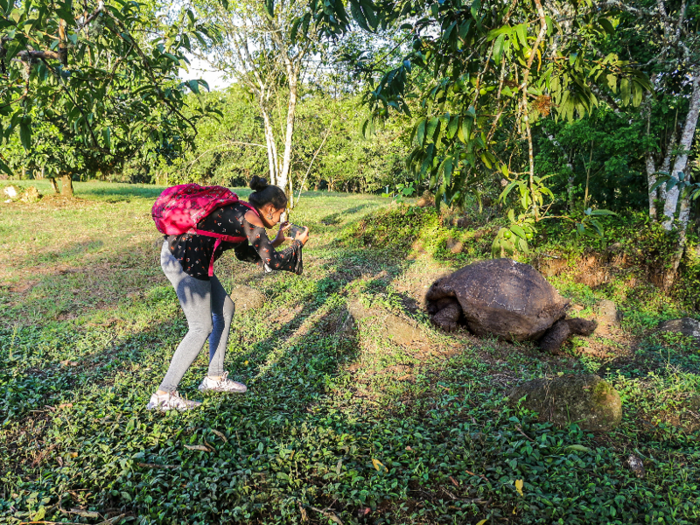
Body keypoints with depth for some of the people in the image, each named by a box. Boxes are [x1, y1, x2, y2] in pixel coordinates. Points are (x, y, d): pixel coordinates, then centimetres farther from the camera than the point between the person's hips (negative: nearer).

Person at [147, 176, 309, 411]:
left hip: (180, 253, 10)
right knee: (202, 328, -4)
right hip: (183, 261, -10)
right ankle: (163, 395, 3)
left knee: (225, 309, 16)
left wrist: (275, 242, 24)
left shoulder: (239, 212, 17)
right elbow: (272, 261, -13)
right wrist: (297, 244, 3)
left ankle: (215, 378, 25)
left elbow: (244, 253, 26)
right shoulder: (250, 218, -11)